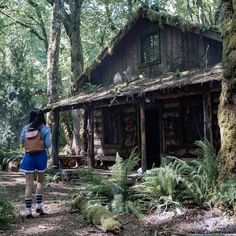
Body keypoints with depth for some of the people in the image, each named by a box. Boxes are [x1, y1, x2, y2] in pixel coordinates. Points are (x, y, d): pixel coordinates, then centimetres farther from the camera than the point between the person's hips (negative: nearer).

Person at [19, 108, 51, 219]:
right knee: (40, 181, 20)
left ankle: (28, 211, 3)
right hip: (40, 155, -1)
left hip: (28, 156, 1)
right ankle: (38, 206, 16)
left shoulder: (25, 128, 1)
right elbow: (48, 145, -9)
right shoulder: (45, 129, -5)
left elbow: (21, 142, 5)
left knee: (29, 184, 4)